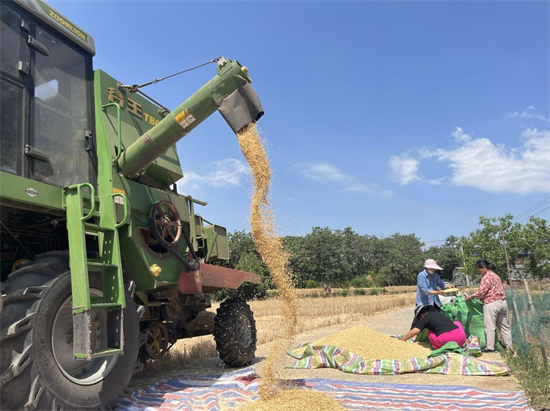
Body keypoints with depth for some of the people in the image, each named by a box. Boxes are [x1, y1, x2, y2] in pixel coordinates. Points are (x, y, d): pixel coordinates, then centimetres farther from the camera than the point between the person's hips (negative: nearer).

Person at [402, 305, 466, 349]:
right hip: (461, 339, 4)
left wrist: (402, 339, 14)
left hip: (445, 340, -4)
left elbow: (414, 332, 0)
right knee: (457, 323, 35)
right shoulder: (439, 313, 27)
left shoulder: (424, 318, 10)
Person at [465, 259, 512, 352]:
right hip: (502, 302, 9)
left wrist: (470, 297, -4)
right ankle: (509, 346, 21)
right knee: (504, 326, 15)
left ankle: (490, 347, -1)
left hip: (491, 304, -9)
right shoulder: (495, 276, 17)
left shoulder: (486, 277, -11)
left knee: (490, 327, -4)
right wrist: (481, 297, 17)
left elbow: (481, 292, -15)